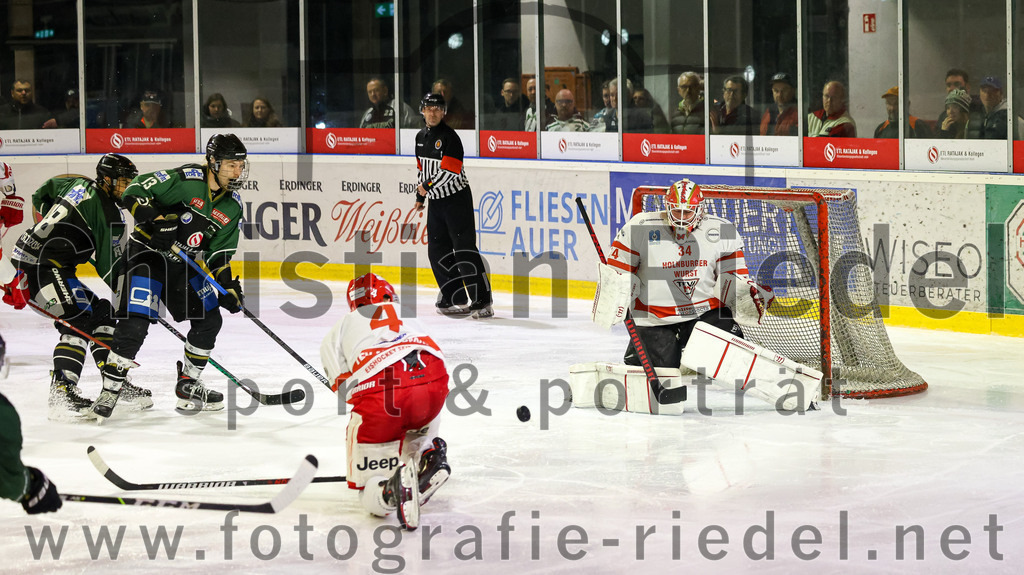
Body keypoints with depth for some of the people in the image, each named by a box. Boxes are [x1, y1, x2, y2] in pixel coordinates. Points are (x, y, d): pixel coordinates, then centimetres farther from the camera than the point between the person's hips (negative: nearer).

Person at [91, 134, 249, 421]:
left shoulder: (233, 206, 1)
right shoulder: (186, 179, -20)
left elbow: (220, 251, 5)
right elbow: (134, 191, -20)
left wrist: (227, 284, -10)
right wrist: (152, 218, -34)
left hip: (184, 266, 7)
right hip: (147, 254, -7)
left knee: (210, 320, 4)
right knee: (135, 322, -19)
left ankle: (188, 385, 22)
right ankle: (109, 391, -9)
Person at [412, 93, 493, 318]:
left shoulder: (449, 137, -15)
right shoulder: (421, 137, 11)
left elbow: (450, 170, -22)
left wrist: (428, 186, -14)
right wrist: (420, 195, 23)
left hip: (457, 199, -9)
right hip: (436, 200, 9)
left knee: (465, 249, -13)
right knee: (437, 251, 8)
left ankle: (482, 301, -13)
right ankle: (456, 299, 17)